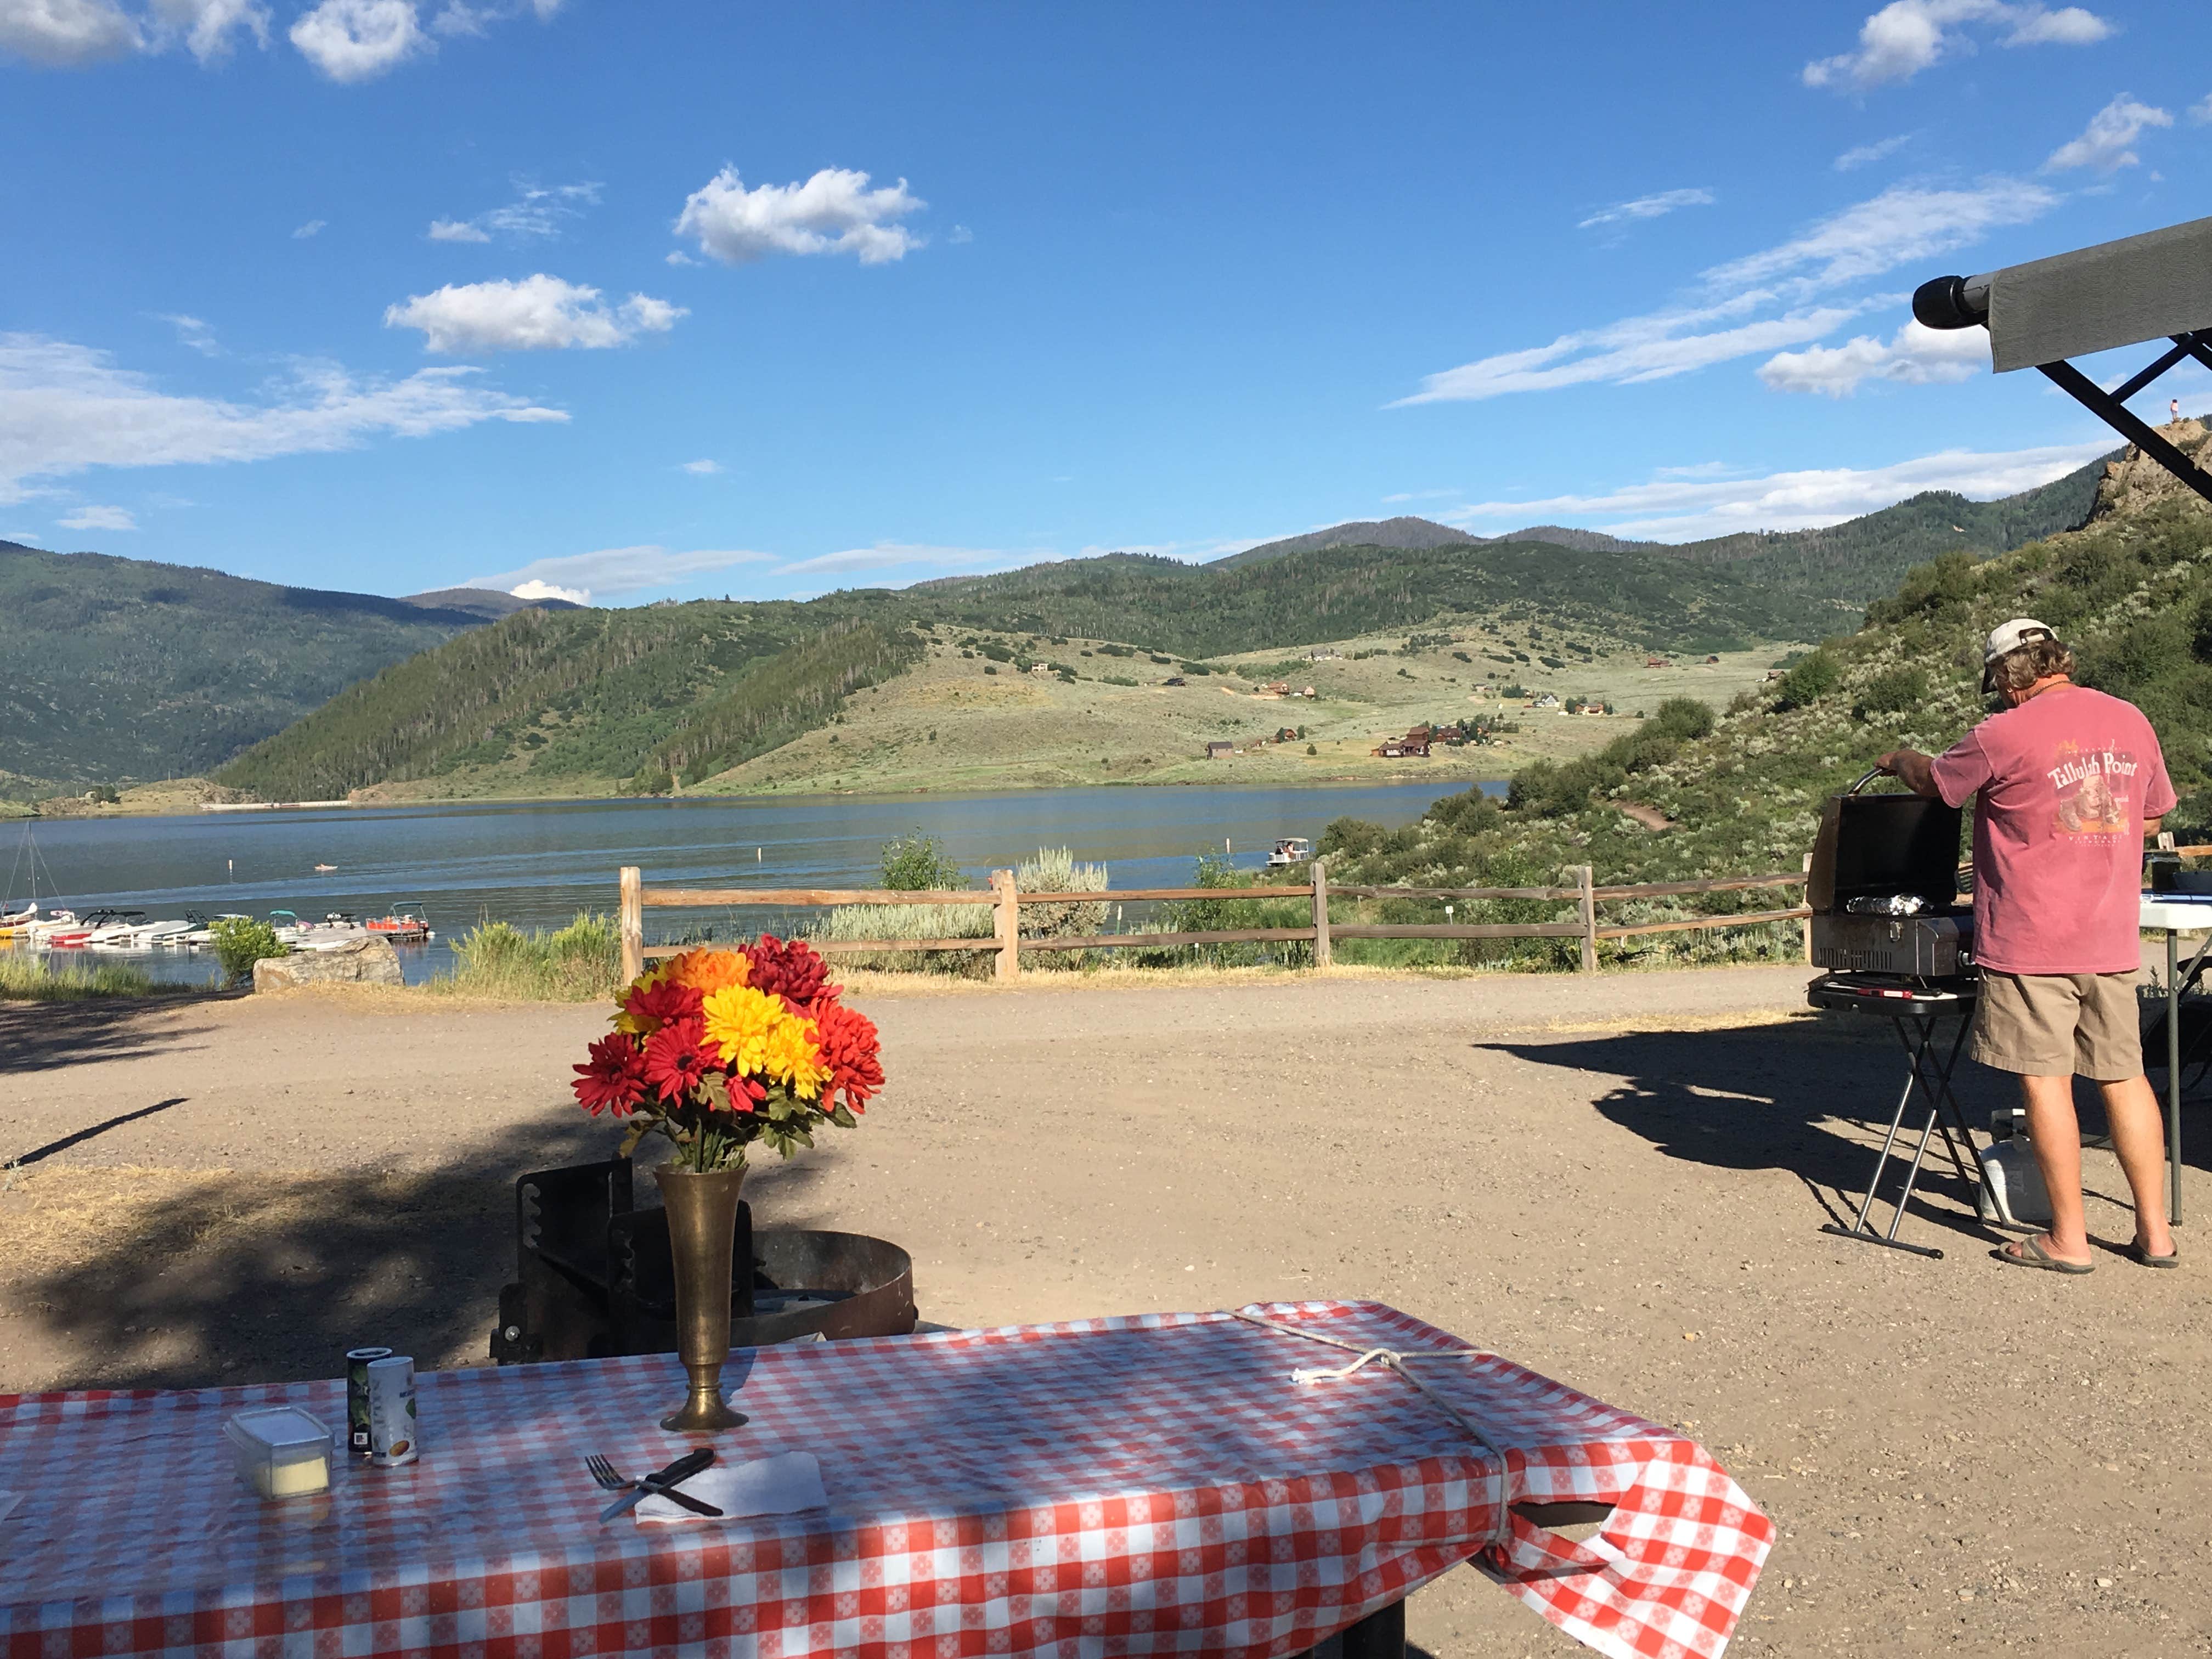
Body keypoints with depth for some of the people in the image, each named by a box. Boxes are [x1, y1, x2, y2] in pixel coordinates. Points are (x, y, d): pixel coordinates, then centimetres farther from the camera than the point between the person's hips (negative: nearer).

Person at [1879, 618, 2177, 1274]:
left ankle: (2069, 1239, 6)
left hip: (2031, 940, -6)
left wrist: (1898, 760, 26)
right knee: (2125, 1077, 12)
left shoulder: (2005, 735, -12)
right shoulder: (2130, 721, 6)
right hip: (2113, 940, 6)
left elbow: (1934, 780, 5)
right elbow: (2152, 817, 18)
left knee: (2045, 1080, 1)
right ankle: (2155, 1232, 17)